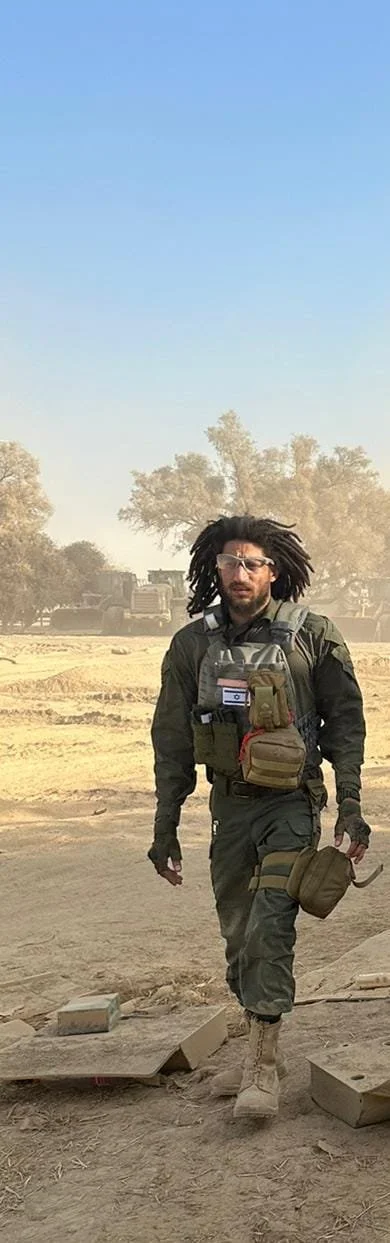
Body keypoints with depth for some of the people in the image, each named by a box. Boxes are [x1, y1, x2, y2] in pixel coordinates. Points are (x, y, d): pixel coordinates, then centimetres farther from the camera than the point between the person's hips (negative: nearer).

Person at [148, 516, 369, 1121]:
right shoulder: (193, 644, 1)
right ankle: (260, 1050, 27)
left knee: (270, 928, -14)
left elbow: (345, 720, 0)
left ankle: (262, 1068, -6)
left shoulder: (313, 636, -7)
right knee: (238, 935, 11)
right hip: (230, 804, 4)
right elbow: (172, 738, 7)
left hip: (292, 803, -4)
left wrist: (350, 805, -6)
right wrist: (165, 826, 8)